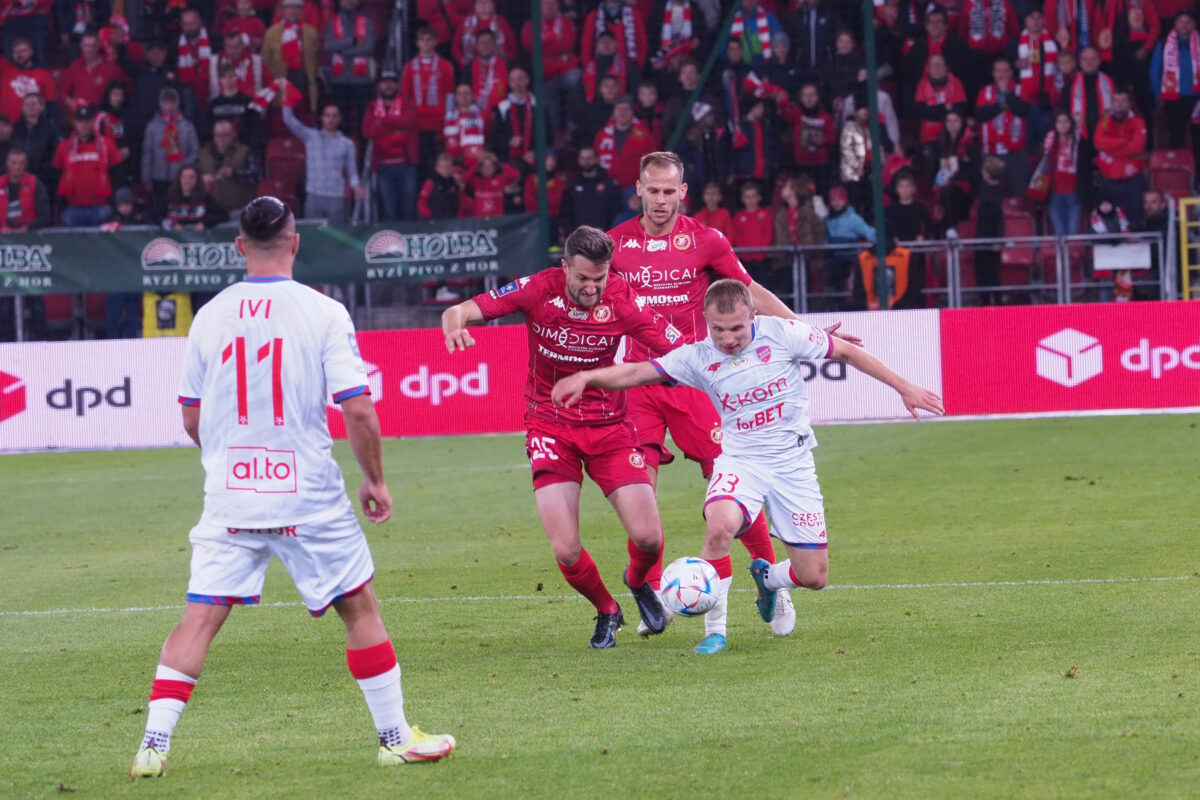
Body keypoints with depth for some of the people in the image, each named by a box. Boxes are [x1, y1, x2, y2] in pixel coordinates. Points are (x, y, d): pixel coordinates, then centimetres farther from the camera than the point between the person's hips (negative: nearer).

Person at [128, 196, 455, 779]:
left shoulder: (210, 316, 3)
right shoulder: (322, 313, -7)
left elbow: (192, 420, 10)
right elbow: (357, 410, -10)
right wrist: (376, 480, 4)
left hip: (229, 495, 2)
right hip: (308, 496, -2)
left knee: (199, 618, 3)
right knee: (360, 608, 12)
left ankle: (154, 746, -6)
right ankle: (395, 737, 17)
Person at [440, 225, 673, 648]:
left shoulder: (622, 300, -13)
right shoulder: (539, 289, -15)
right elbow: (459, 312, -15)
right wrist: (455, 325, -39)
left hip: (609, 426, 1)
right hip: (550, 426, -1)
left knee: (648, 537, -10)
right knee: (566, 551, -13)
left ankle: (638, 582, 28)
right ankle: (606, 611, 20)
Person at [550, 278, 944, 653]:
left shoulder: (781, 334, -11)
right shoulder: (698, 357, -7)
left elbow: (845, 351, -1)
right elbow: (636, 372, -12)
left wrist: (904, 388, 1)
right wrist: (586, 377, -29)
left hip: (793, 464, 1)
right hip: (740, 461, -1)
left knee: (814, 577, -2)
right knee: (719, 527, -34)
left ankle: (767, 577, 35)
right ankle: (715, 630, -17)